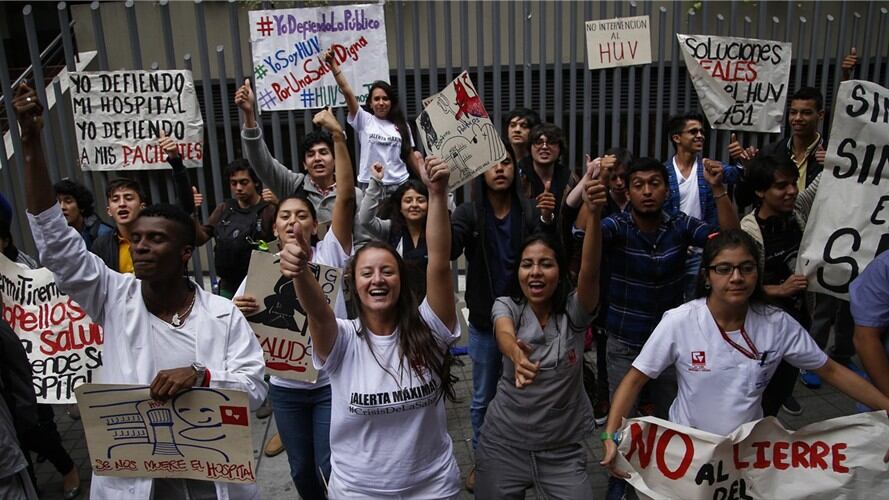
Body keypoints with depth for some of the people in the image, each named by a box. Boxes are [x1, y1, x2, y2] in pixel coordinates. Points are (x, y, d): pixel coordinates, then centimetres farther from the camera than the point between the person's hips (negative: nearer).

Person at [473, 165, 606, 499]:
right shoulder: (507, 306, -7)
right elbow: (504, 335, -30)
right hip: (504, 443, 0)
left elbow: (590, 272, -27)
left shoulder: (574, 311, -7)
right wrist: (517, 355, -54)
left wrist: (594, 215, -44)